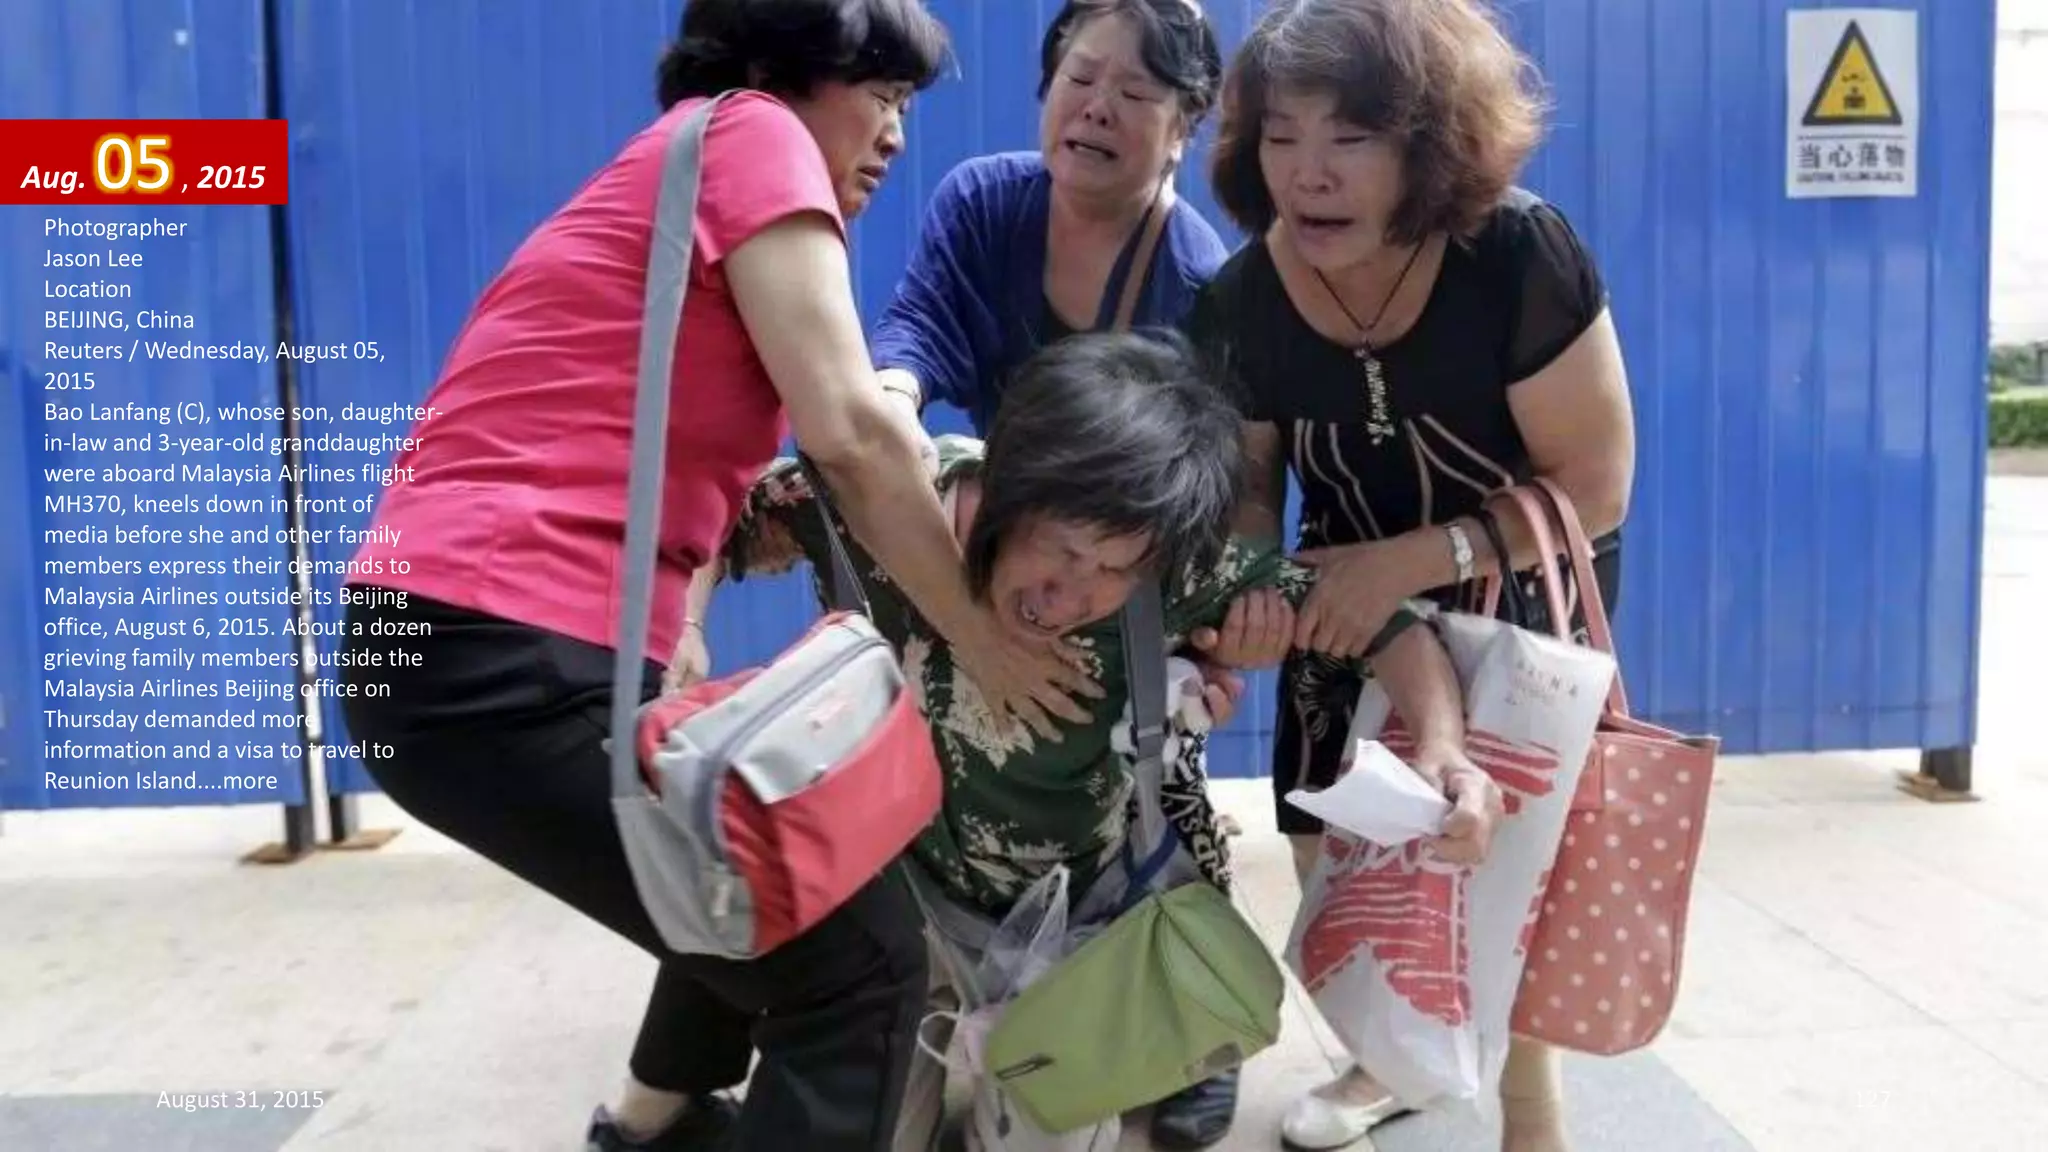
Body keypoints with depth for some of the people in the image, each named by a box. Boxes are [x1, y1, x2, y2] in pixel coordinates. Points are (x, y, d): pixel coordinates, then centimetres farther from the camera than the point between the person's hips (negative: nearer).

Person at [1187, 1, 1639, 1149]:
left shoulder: (1522, 258, -32)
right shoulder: (1240, 302, -21)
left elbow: (1595, 486, -27)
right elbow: (1250, 483, -7)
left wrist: (1411, 561, -37)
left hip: (1519, 597, -4)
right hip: (1354, 597, 4)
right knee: (1330, 847, 9)